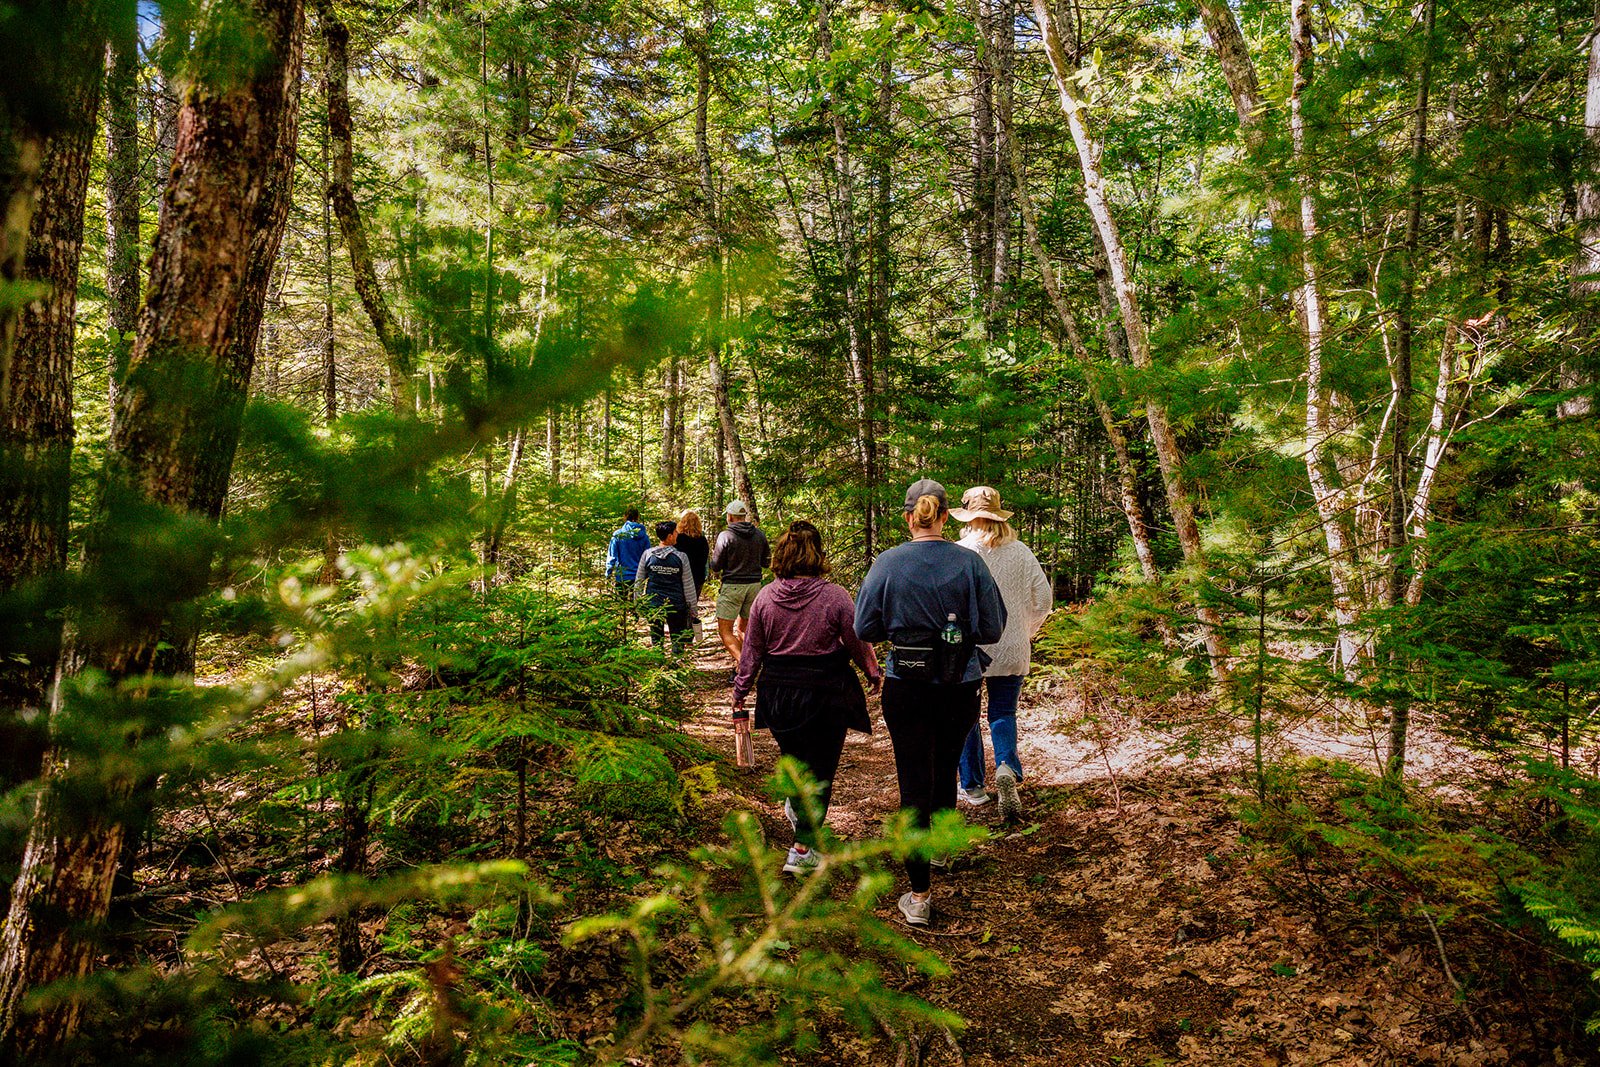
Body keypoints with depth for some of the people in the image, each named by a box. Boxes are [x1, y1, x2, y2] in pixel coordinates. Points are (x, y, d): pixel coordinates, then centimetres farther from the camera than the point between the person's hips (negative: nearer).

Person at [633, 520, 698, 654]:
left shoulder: (647, 554, -4)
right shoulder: (680, 557, -9)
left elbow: (639, 581, 4)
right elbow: (688, 585, -3)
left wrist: (637, 601, 16)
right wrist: (693, 608, 6)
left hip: (653, 604, 2)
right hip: (676, 605, -2)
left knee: (656, 639, 14)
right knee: (678, 641, 9)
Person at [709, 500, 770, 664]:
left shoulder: (725, 536, -10)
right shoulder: (760, 535, 4)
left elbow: (715, 567, -5)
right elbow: (767, 561, 13)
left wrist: (713, 553, 15)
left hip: (732, 586, -5)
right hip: (754, 585, 5)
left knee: (724, 630, -2)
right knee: (744, 628, 18)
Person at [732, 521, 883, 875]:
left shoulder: (765, 597, -4)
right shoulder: (834, 596, -13)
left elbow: (751, 652, 1)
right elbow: (859, 643, -4)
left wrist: (740, 698, 10)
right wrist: (874, 675, 15)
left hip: (779, 693, 3)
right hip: (826, 694, -3)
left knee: (794, 756, 29)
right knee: (820, 768, 9)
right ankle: (802, 848, 12)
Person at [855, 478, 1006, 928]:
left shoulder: (887, 563, -11)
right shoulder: (970, 563, -9)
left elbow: (865, 629, -5)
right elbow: (992, 629, -5)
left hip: (906, 688, -2)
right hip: (961, 687, 2)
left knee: (914, 784, 4)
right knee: (945, 770, 24)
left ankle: (919, 895, 6)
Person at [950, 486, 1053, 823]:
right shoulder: (1021, 552, 0)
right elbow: (1044, 599, 3)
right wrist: (1026, 631, 19)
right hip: (1012, 651, 3)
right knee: (1003, 713, 13)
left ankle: (972, 786, 21)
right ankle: (1007, 768, -13)